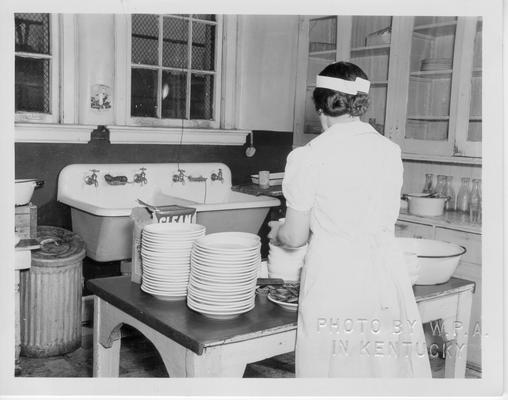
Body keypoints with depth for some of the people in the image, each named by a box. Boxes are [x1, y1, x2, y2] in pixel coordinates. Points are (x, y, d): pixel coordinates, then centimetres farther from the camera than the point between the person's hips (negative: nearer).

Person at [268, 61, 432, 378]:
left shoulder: (309, 157, -9)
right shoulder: (391, 150, 4)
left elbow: (296, 237, -4)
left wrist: (277, 232, 20)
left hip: (335, 275, -4)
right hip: (387, 267, 5)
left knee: (337, 367, 11)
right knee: (389, 368, 16)